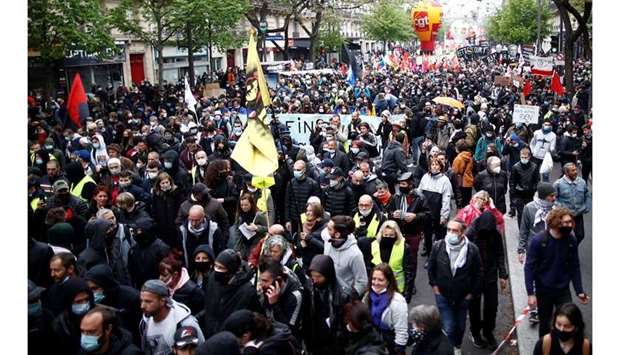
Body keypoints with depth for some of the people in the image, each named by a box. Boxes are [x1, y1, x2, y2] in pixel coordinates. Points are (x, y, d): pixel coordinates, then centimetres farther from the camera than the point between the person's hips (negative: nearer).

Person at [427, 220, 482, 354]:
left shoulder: (472, 249, -17)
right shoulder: (438, 247, -15)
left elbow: (478, 273, -3)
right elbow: (431, 267, 3)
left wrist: (472, 293, -1)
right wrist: (434, 285, 1)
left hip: (463, 297, 1)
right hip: (443, 295, -1)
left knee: (460, 326, 19)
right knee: (448, 328, -4)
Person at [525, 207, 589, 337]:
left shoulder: (571, 240, -8)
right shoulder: (538, 240, -18)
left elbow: (575, 267, 2)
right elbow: (529, 267, -15)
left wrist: (579, 291, 0)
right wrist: (530, 293, -18)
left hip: (563, 291, 2)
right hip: (543, 291, -2)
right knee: (545, 324, 15)